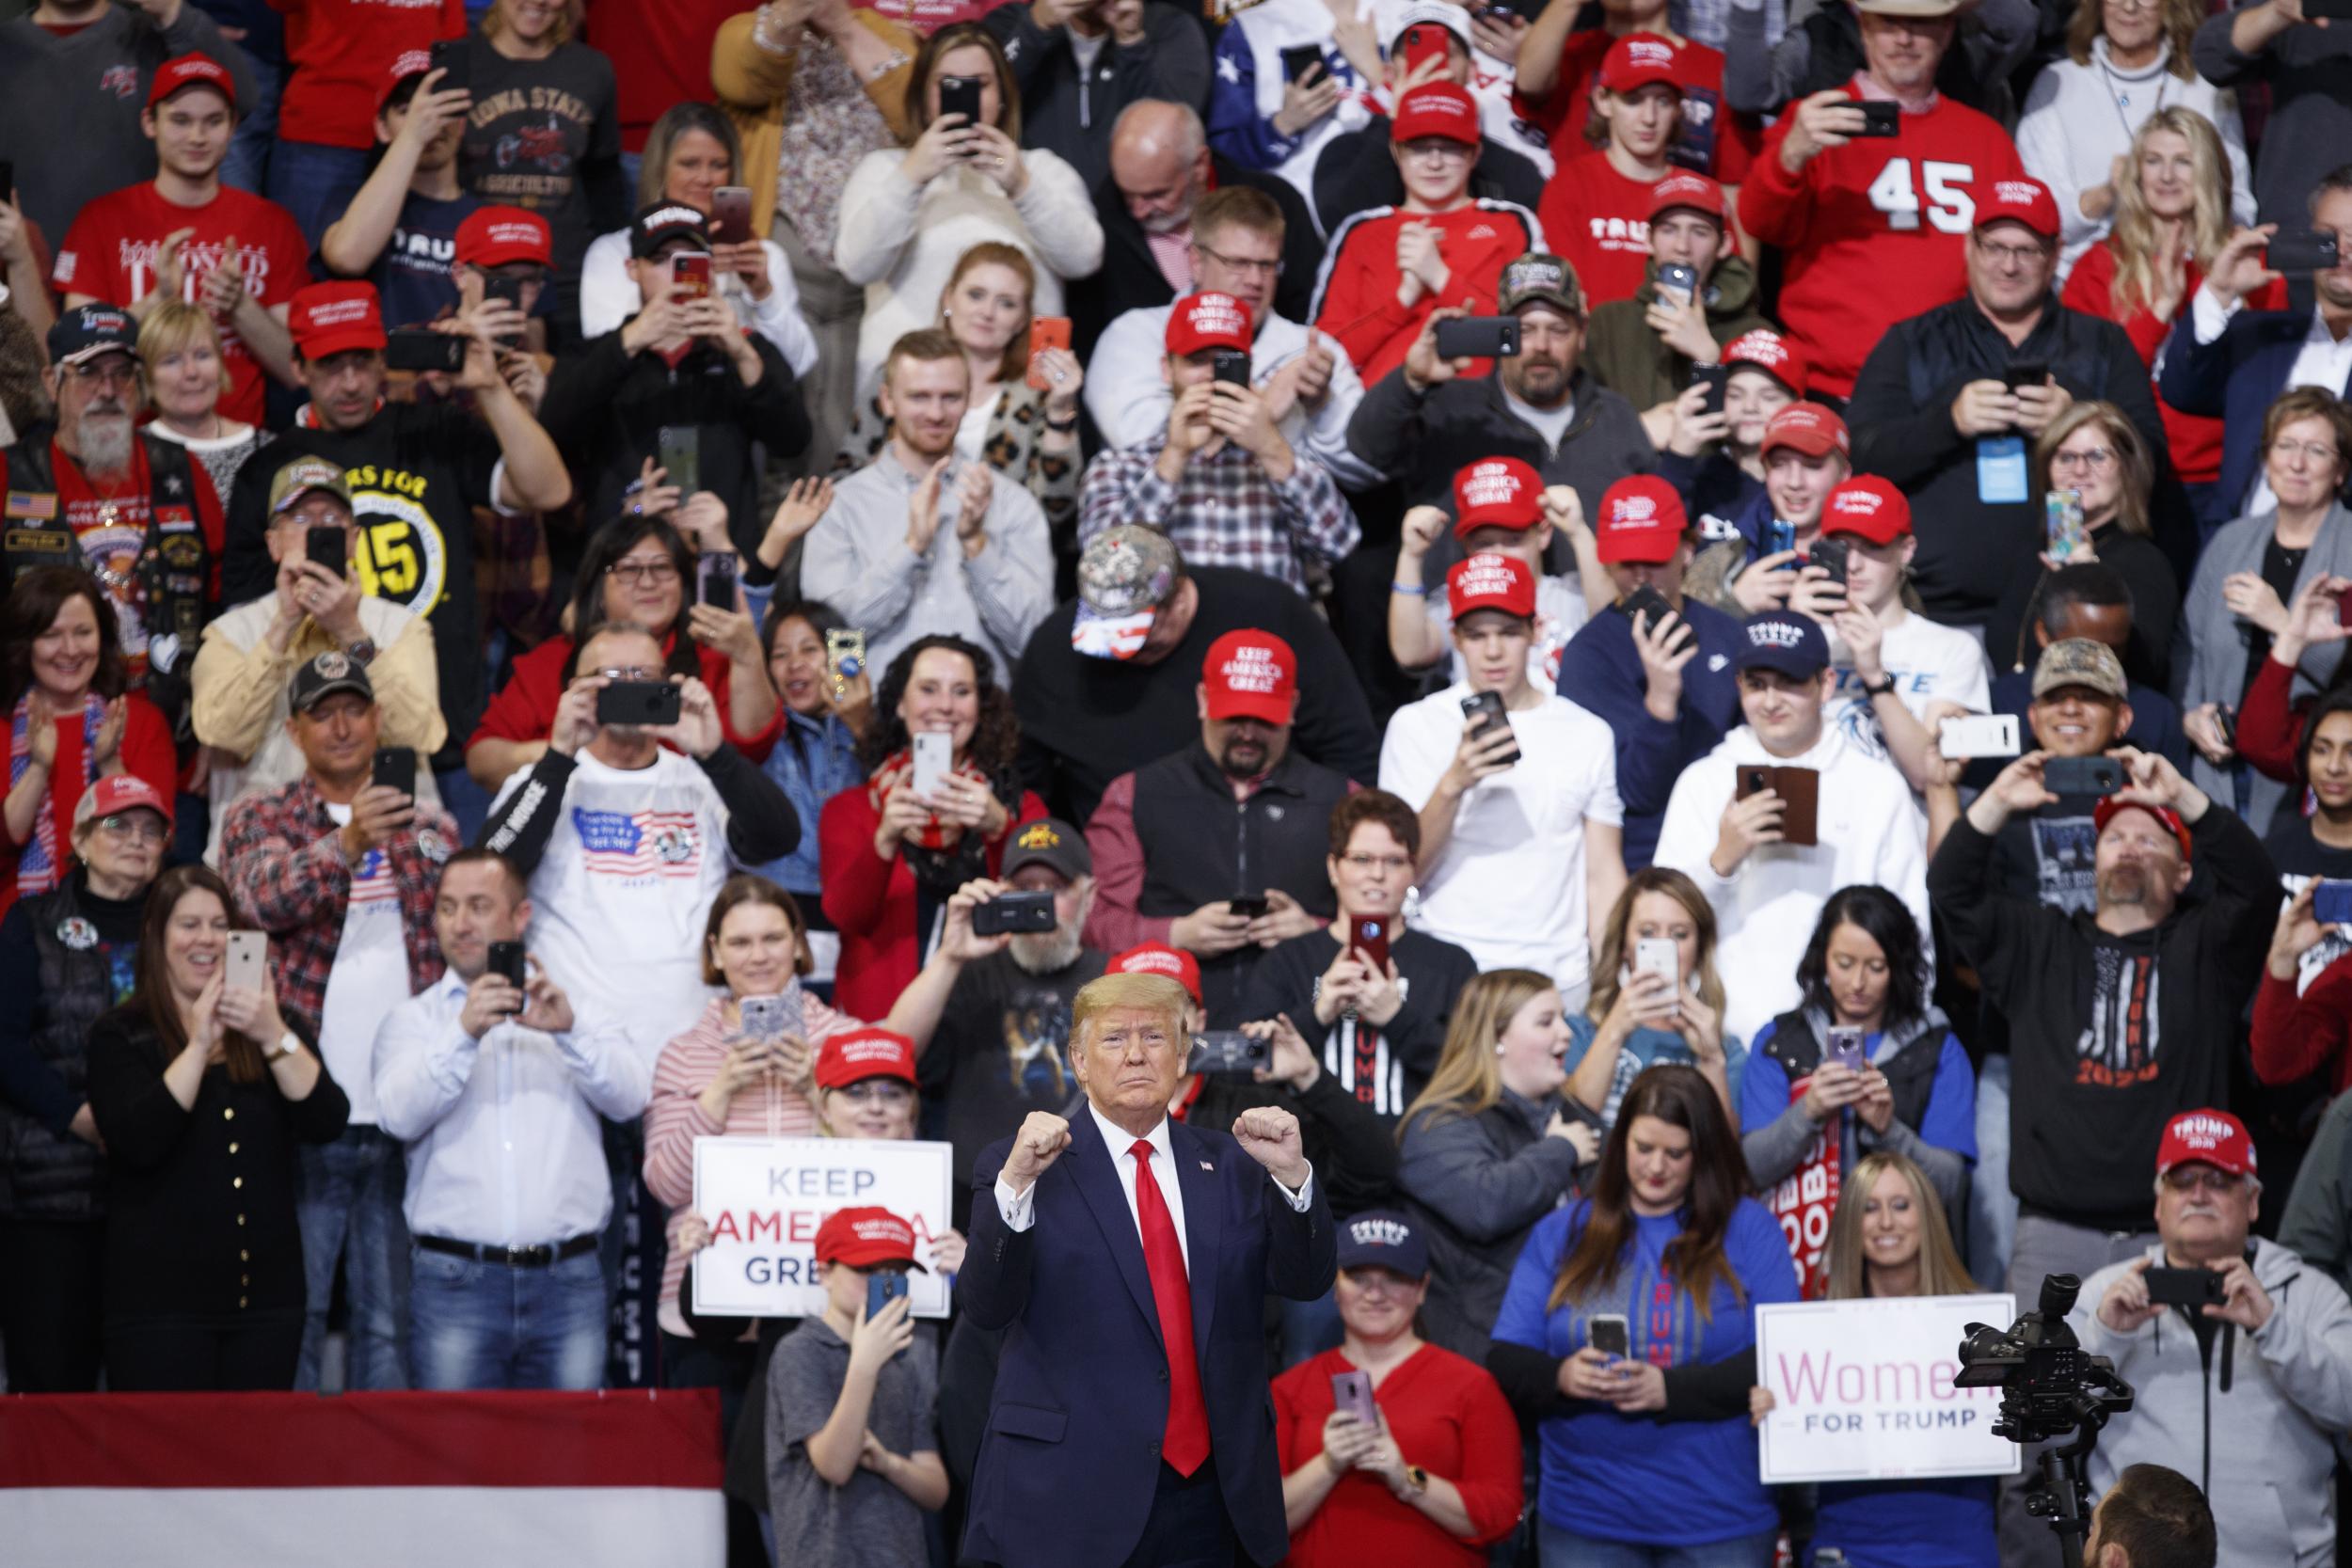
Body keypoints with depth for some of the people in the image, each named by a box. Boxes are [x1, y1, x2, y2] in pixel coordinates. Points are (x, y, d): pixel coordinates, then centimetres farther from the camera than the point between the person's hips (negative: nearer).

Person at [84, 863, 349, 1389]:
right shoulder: (121, 1035, 2)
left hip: (266, 1294, 3)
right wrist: (199, 1044, -18)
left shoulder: (267, 1026, 12)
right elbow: (137, 1142, -15)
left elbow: (327, 1124, -4)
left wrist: (274, 1038, -17)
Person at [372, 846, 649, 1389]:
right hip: (454, 1280, -1)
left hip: (568, 1280, 1)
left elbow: (631, 1098, -1)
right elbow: (401, 1115, -5)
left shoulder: (576, 1010, 15)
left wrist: (570, 1031, -17)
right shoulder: (412, 1019, 13)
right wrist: (463, 1034, -19)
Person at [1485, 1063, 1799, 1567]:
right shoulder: (1560, 1233, 10)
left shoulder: (1748, 1229, 3)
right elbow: (1507, 1363, 5)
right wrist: (1560, 1378, -18)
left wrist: (1671, 1390, -20)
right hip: (1585, 1520, 1)